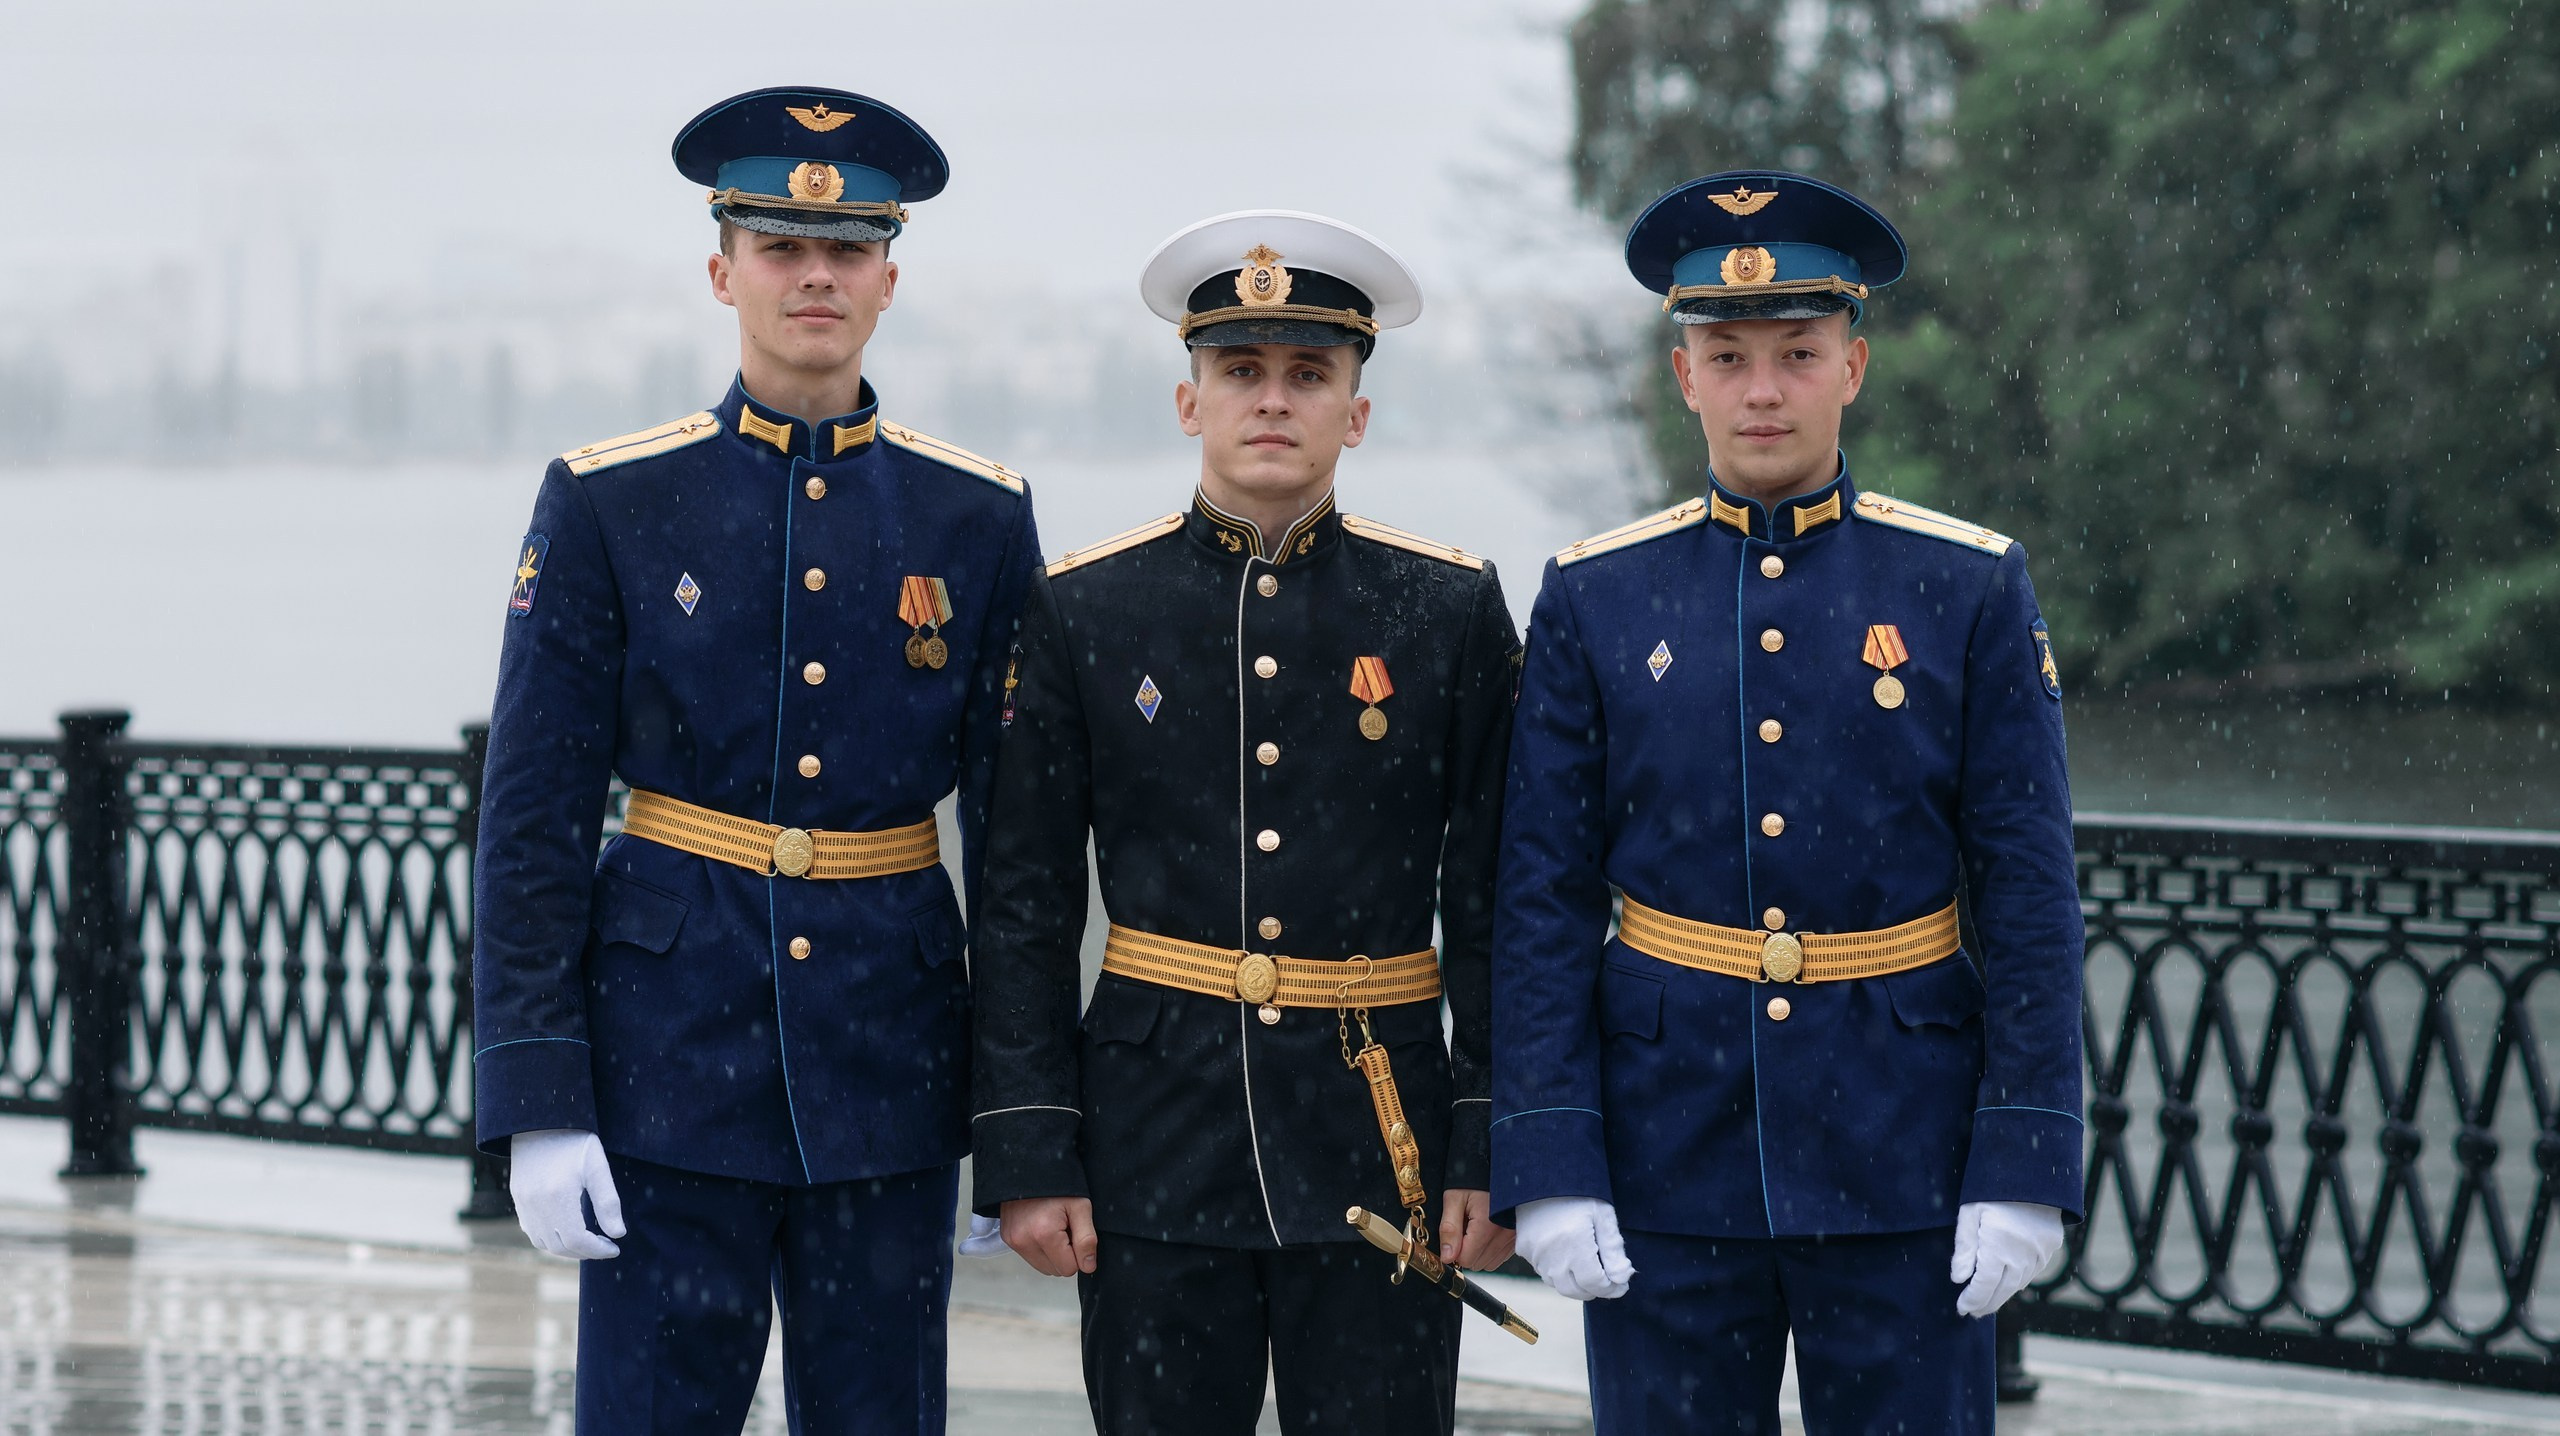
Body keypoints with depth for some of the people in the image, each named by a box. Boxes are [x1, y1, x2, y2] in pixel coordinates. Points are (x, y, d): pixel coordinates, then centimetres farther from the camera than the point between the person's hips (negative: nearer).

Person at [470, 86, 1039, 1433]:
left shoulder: (977, 518, 4)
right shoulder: (608, 506, -1)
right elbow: (532, 819, -2)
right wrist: (538, 1107, -9)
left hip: (890, 1057, 2)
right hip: (672, 1041, -2)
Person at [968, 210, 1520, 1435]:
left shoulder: (1450, 609, 3)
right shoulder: (1084, 610, 3)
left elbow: (1493, 910, 4)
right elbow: (1025, 912, 4)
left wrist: (1493, 1151, -2)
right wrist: (1029, 1155, -2)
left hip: (1379, 1150, 0)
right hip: (1157, 1144, 0)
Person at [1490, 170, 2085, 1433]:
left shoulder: (1970, 588, 0)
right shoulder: (1595, 599, 2)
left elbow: (2031, 895, -1)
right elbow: (1544, 902, 1)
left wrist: (2023, 1171, -7)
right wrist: (1550, 1170, -6)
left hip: (1901, 1164, -1)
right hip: (1667, 1161, 1)